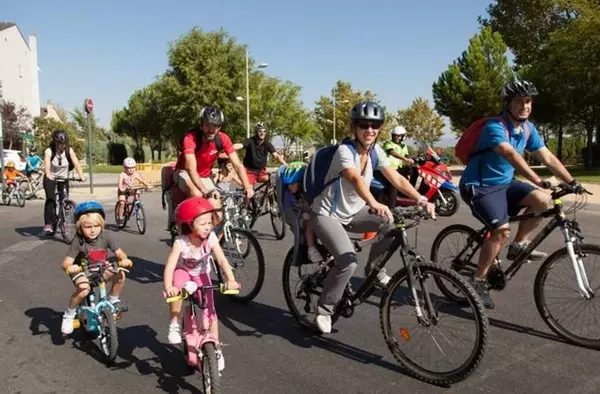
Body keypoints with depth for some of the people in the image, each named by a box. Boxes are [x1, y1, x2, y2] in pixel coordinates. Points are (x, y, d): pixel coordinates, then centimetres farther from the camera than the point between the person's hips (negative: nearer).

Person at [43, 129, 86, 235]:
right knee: (50, 199, -20)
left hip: (64, 178, 2)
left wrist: (81, 176, -41)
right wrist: (48, 175, -55)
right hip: (51, 178, -2)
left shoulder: (69, 151, -15)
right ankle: (48, 224, -18)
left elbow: (76, 164, -24)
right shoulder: (49, 151, -20)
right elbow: (47, 165, -35)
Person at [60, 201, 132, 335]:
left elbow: (119, 252, -14)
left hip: (101, 269, 3)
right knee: (84, 289, -34)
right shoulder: (78, 241, -22)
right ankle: (69, 315, -7)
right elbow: (66, 262, -26)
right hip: (81, 271, -3)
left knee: (120, 276, -24)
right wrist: (69, 267, -51)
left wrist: (124, 260, -37)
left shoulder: (105, 236, -15)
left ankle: (113, 300, 4)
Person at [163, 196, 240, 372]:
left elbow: (222, 260, -35)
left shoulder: (211, 238, -28)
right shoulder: (181, 242, -33)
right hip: (183, 271, -2)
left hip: (201, 273, 2)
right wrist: (168, 287, -58)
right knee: (177, 288, -36)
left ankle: (215, 347, 12)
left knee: (209, 310, -5)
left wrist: (230, 279, -51)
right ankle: (175, 324, -12)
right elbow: (170, 266, -41)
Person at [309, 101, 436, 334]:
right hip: (327, 214, -7)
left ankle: (374, 268, 7)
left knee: (393, 222, -14)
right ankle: (324, 309, -3)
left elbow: (397, 179, -12)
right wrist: (374, 204, -62)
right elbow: (356, 179, -44)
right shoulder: (345, 151, -24)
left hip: (351, 213, 7)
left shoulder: (376, 151, -4)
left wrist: (421, 200, -27)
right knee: (349, 262, -25)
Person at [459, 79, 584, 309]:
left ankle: (519, 246, 4)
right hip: (479, 186, -7)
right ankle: (478, 281, -7)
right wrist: (537, 181, -47)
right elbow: (511, 155, -37)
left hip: (504, 183, 7)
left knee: (541, 200, -15)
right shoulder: (495, 126, -22)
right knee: (502, 230, -22)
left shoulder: (528, 129, 3)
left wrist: (572, 182, -3)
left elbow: (547, 157, 4)